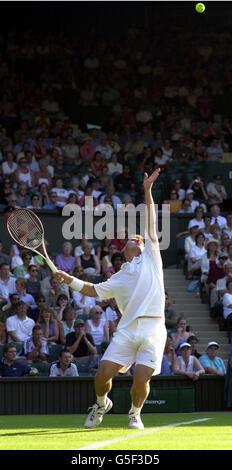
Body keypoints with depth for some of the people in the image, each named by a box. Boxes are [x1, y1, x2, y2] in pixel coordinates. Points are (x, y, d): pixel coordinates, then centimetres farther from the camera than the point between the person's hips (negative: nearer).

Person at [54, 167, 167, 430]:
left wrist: (148, 191, 8)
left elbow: (151, 225, 11)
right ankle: (101, 404, 25)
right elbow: (94, 291, 29)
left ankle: (135, 413, 15)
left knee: (141, 379, -14)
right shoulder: (119, 278, 20)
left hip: (153, 331, -2)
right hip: (127, 330, 2)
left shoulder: (151, 259, 15)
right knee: (103, 374, -6)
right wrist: (69, 280, 17)